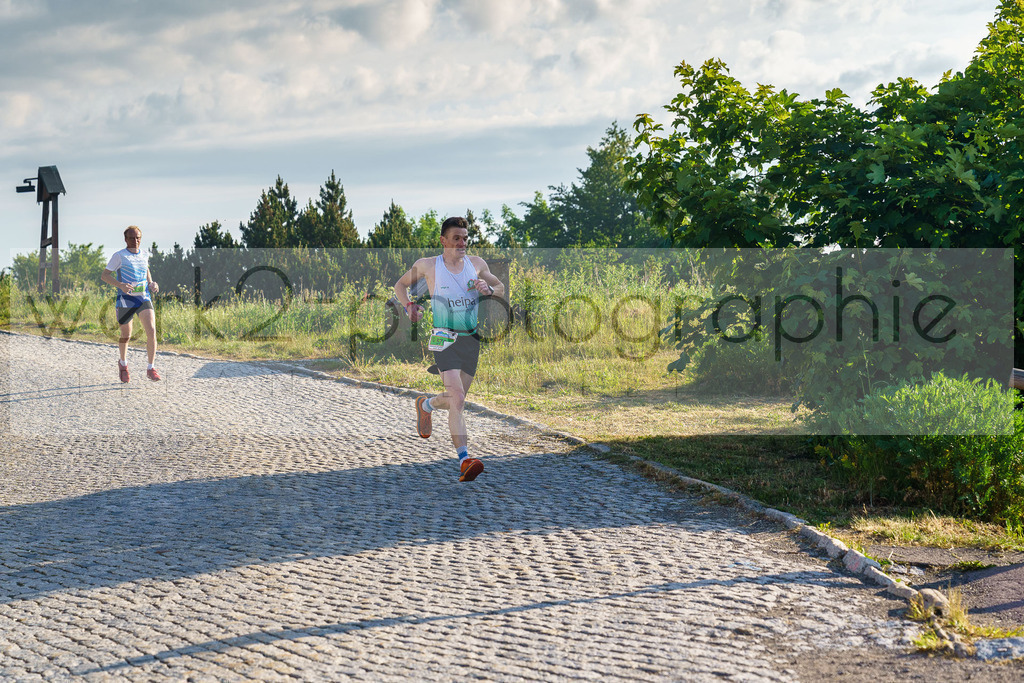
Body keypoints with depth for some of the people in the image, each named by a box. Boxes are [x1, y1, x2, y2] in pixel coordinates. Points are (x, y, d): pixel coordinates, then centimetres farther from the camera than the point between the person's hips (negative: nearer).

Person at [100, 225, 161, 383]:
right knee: (126, 335, 7)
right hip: (125, 299, -3)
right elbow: (104, 275, -8)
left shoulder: (144, 255, 11)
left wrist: (151, 284, 13)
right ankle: (123, 364, 35)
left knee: (151, 331, -13)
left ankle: (151, 369, -5)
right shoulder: (119, 256, -5)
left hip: (144, 298, 3)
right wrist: (121, 285, -23)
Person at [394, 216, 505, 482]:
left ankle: (426, 405, 47)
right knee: (457, 399, -19)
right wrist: (409, 305, -2)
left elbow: (501, 289, 21)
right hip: (444, 337, -4)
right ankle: (464, 460, -23)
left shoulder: (476, 263, 8)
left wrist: (488, 290, -2)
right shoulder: (427, 265, 1)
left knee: (456, 398, 13)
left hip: (471, 338, 4)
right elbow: (400, 285, 16)